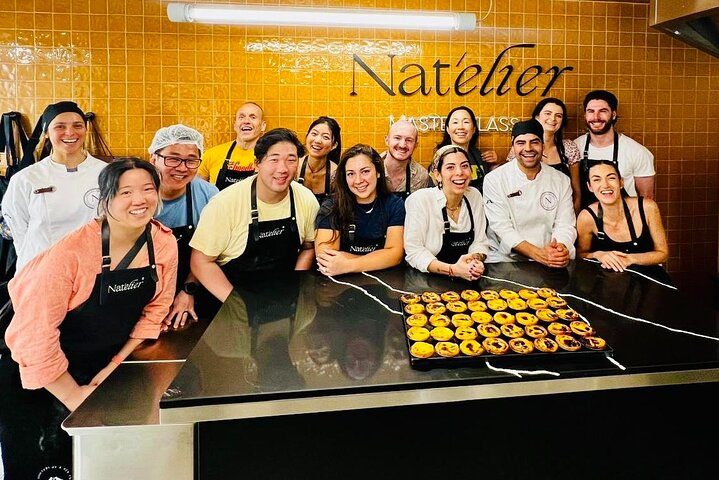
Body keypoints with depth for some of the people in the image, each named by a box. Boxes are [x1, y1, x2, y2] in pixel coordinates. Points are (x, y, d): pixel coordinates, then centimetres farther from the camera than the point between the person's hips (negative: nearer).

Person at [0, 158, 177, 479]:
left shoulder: (165, 244, -12)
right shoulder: (71, 252, -27)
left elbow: (154, 310, -1)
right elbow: (35, 334, -25)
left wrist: (112, 368, -5)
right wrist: (73, 396, -17)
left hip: (107, 370, 4)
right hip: (36, 377, -4)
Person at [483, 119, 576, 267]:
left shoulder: (562, 181, 8)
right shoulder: (494, 180, -2)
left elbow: (565, 224, 2)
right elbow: (502, 227, -11)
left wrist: (562, 248, -22)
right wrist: (538, 253, -25)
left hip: (550, 258, 3)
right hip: (506, 258, -3)